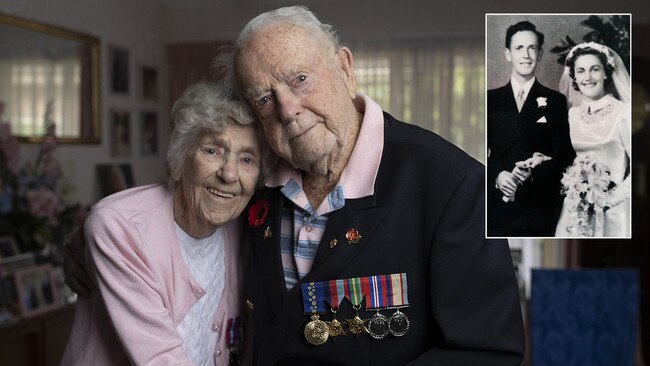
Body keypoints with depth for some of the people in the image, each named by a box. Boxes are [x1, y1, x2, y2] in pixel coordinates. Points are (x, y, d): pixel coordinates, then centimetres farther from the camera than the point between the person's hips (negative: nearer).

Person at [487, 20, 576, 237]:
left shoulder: (555, 102, 7)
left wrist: (534, 171, -16)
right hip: (497, 206, 1)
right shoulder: (490, 100, 9)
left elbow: (565, 155, 3)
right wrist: (498, 175, -13)